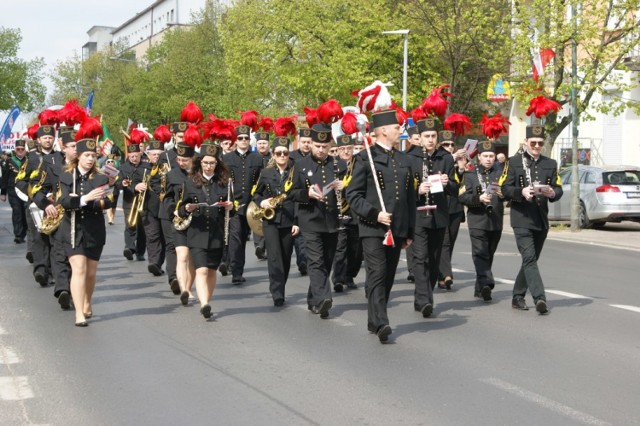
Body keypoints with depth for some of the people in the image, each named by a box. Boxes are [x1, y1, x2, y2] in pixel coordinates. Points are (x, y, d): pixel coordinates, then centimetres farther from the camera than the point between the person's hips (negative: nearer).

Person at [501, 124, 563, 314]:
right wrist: (521, 192, -22)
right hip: (522, 219, -5)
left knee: (531, 260, 11)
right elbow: (504, 189, -3)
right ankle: (539, 298, -25)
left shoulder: (551, 164, 14)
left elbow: (559, 189, 8)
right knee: (529, 259, -15)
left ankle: (518, 297, 23)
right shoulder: (514, 162, 3)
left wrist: (552, 193, -15)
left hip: (541, 220, 5)